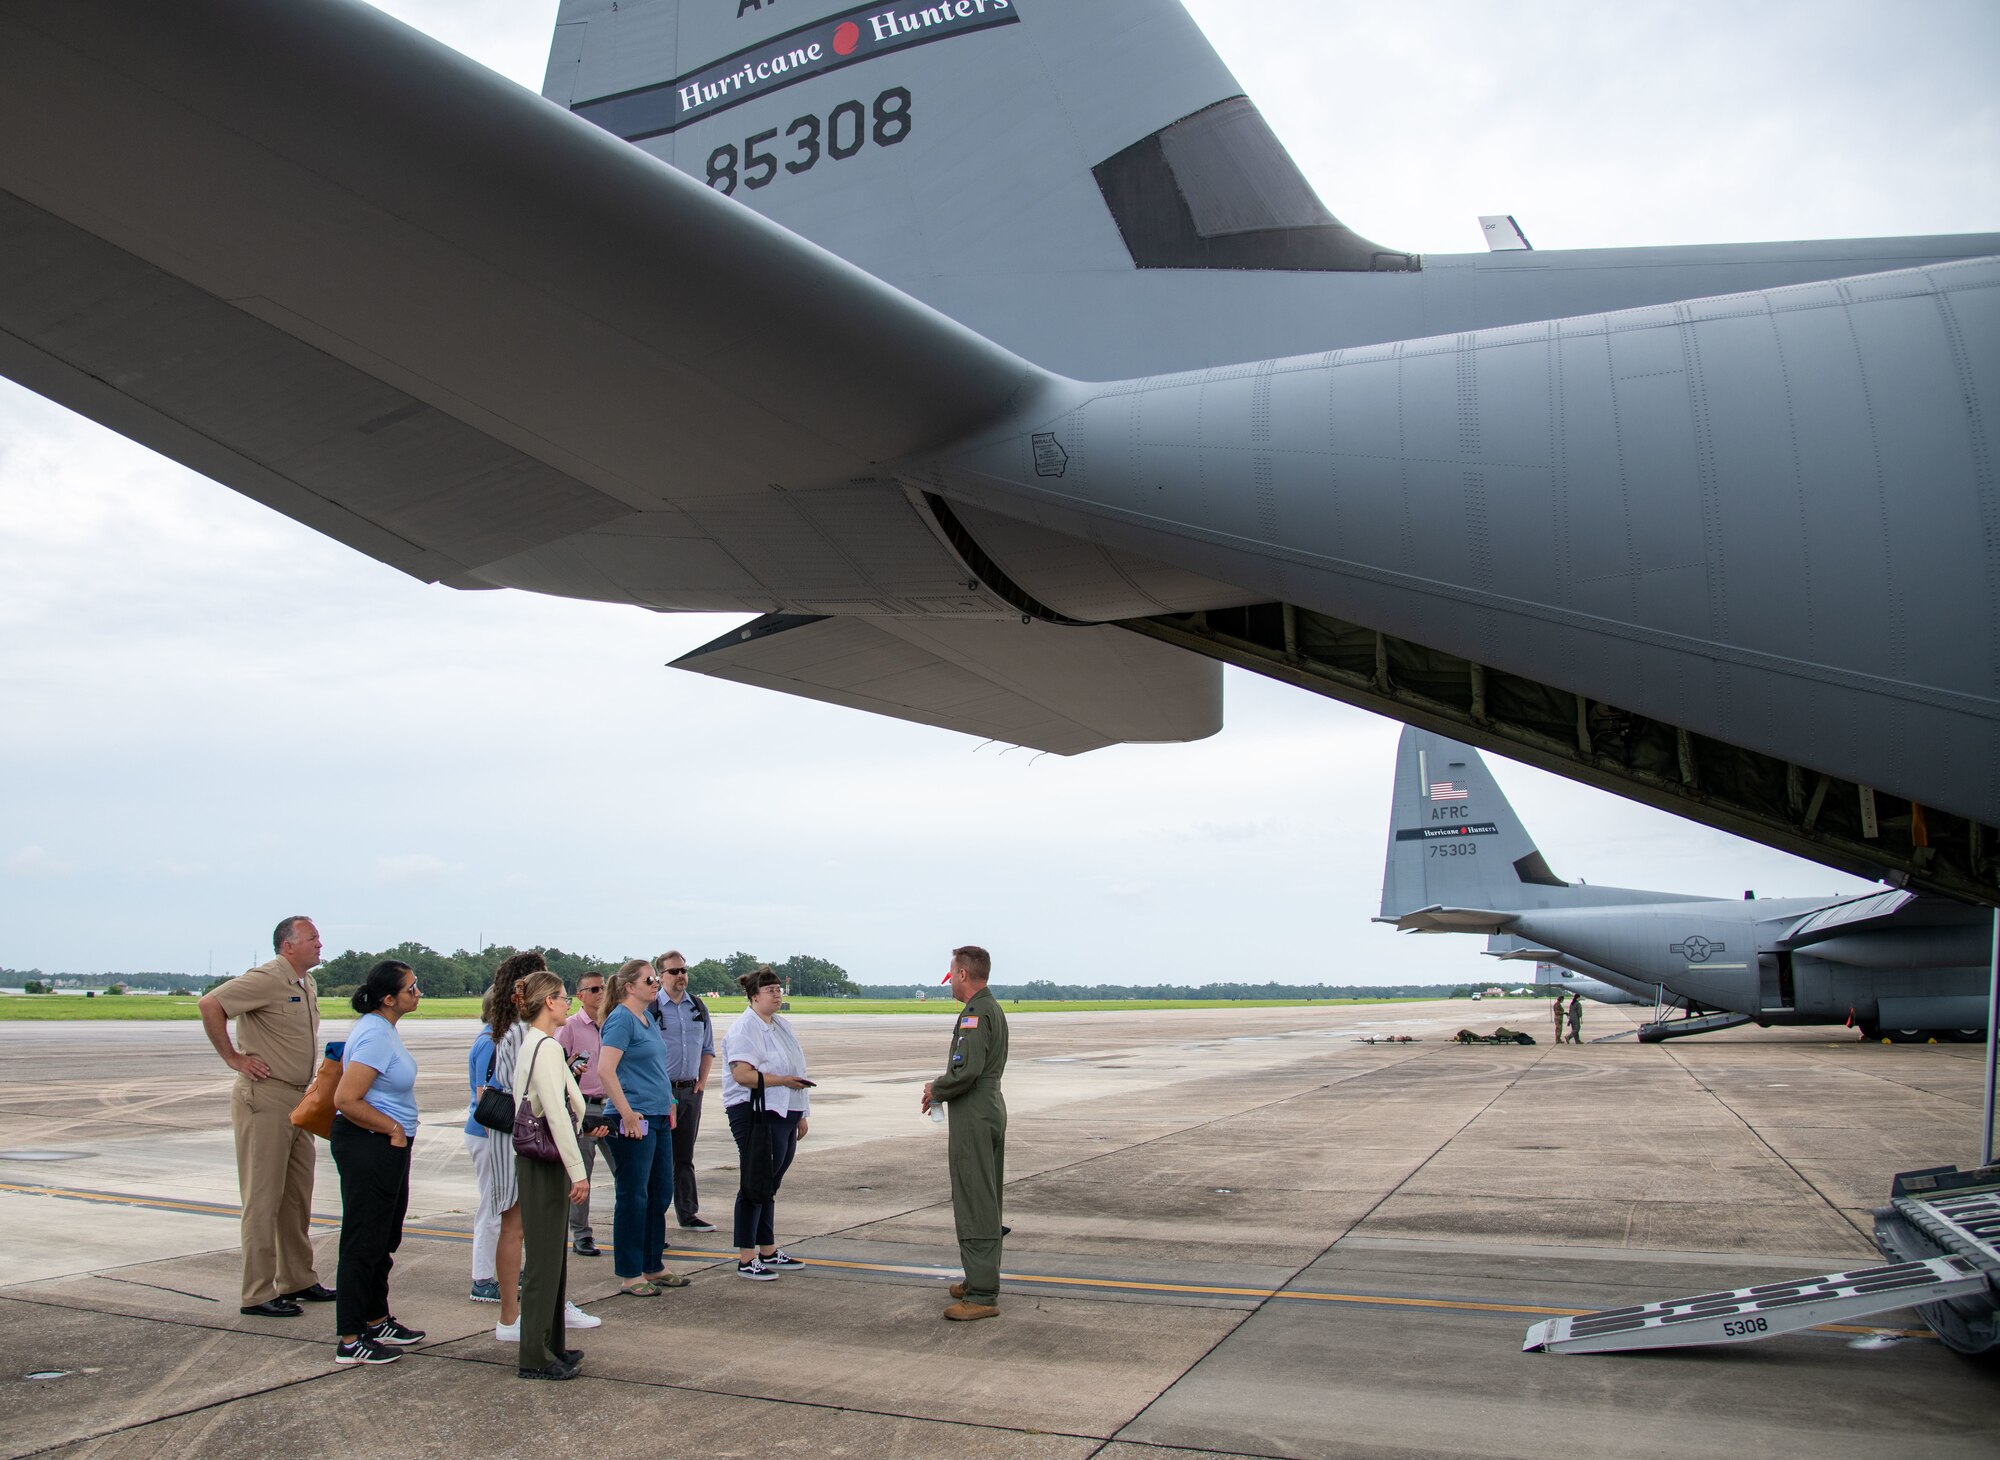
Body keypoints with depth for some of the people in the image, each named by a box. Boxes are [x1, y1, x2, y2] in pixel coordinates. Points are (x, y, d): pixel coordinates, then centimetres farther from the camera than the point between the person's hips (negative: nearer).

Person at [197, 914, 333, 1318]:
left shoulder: (308, 986, 14)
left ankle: (298, 1280, 26)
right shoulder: (267, 979, -14)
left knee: (298, 1196, 15)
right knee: (263, 1198, -3)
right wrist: (233, 1057, -18)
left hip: (297, 1099, 9)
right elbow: (210, 1004, -23)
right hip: (264, 1098, -9)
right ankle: (259, 1294, 3)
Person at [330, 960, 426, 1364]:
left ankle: (377, 1322, 33)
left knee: (383, 1240, 20)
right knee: (364, 1242, -2)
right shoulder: (375, 1036, -22)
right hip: (368, 1148, -11)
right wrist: (393, 1128, -16)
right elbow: (347, 1100, -26)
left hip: (386, 1149, 11)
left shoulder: (382, 1028, 10)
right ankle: (350, 1341, 7)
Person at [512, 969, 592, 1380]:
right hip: (546, 1164, -10)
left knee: (552, 1256, 16)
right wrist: (578, 1171, -22)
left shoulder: (528, 1045, 13)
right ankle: (535, 1357, 7)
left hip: (536, 1160, 10)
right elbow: (557, 1114, -22)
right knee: (544, 1258, -1)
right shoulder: (547, 1047, -17)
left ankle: (550, 1345, 26)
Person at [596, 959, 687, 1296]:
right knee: (633, 1198, 0)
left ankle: (653, 1266, 26)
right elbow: (605, 1070, -22)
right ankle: (629, 1275, 10)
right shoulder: (621, 1019, -13)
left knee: (660, 1194, 15)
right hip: (633, 1122, -9)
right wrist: (628, 1114, -22)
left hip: (658, 1119, 9)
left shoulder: (646, 1017, 14)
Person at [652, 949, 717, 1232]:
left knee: (684, 1157, 11)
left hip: (691, 1091, 5)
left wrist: (702, 1081, 8)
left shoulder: (698, 1006, 11)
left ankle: (688, 1214, 17)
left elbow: (708, 1048, 18)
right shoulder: (649, 1008, -6)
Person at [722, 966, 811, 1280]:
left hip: (784, 1115, 9)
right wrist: (784, 1080, -19)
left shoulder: (782, 1025, 16)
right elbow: (742, 1074, -24)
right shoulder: (745, 1028, -12)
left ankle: (769, 1251, 24)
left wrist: (800, 1115, 22)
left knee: (769, 1186, 15)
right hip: (756, 1115, -8)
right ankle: (746, 1260, 3)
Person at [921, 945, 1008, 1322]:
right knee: (986, 1202, 17)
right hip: (991, 1110, 11)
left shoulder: (975, 1014, -18)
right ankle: (981, 1280, 27)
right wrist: (940, 1087, 10)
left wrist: (936, 1091, -8)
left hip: (973, 1117, -11)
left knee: (974, 1204, -7)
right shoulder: (994, 1009, 15)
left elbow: (965, 1071, -26)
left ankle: (982, 1295, -5)